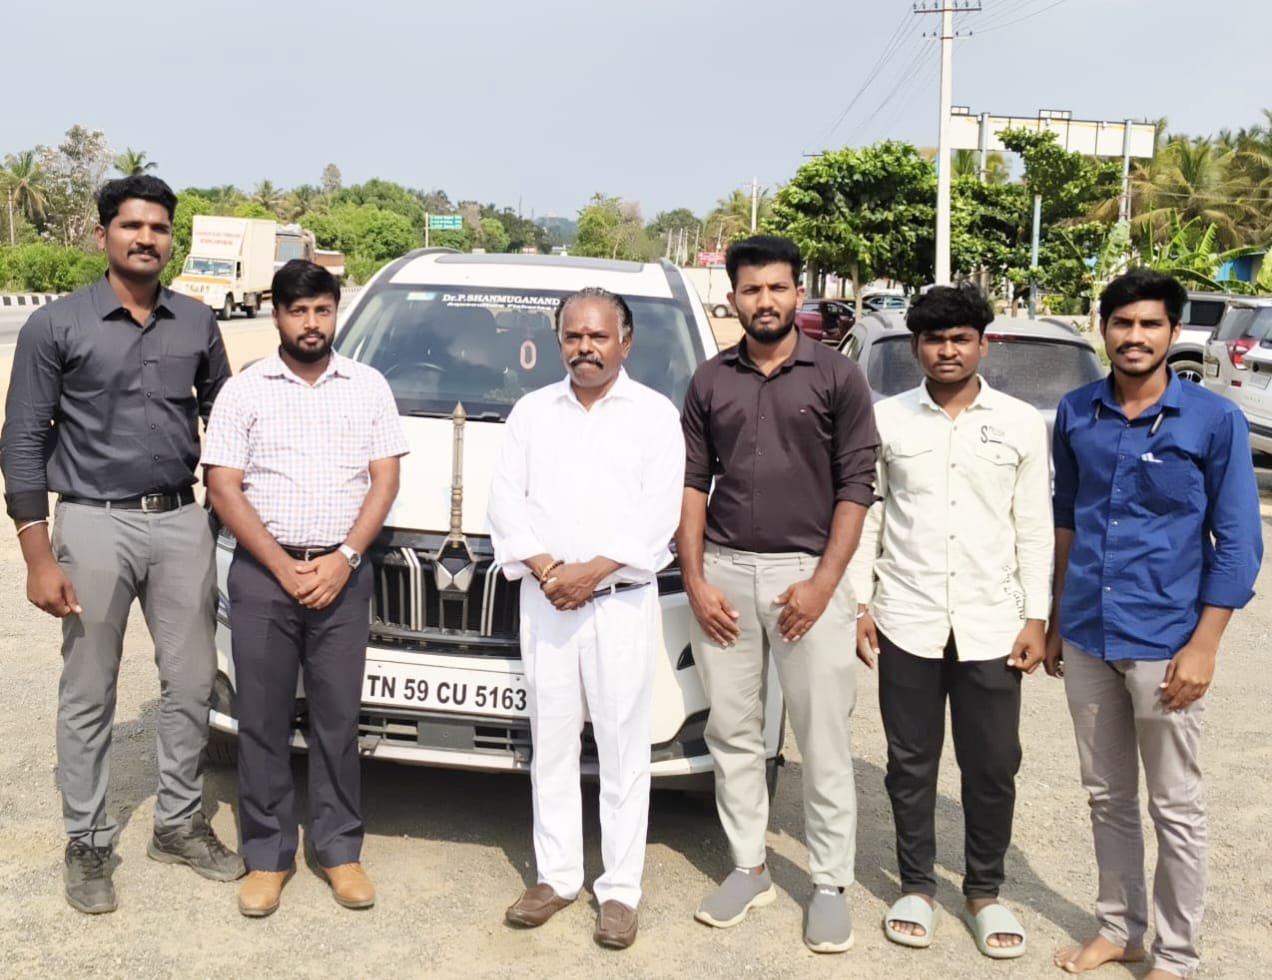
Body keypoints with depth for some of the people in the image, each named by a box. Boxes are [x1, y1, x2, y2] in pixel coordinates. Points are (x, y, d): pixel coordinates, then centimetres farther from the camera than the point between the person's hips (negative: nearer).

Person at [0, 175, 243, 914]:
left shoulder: (197, 324, 6)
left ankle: (180, 824, 27)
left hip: (182, 522, 3)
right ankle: (89, 843, 22)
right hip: (95, 525, -3)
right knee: (89, 696, 7)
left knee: (192, 684, 10)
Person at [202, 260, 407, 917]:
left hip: (343, 574, 1)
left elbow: (384, 480, 2)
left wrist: (343, 559, -10)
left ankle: (339, 847, 19)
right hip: (261, 574, 0)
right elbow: (223, 488, -3)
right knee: (262, 718, 6)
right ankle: (267, 853, 18)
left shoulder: (369, 387, 6)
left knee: (337, 716, 7)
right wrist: (283, 567, -11)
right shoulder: (244, 391, 1)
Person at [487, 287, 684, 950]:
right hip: (544, 602, 3)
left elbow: (658, 514, -8)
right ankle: (556, 876, 21)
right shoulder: (531, 411, 11)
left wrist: (594, 570, -16)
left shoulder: (655, 414, 1)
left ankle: (620, 889, 10)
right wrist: (545, 568, -11)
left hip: (623, 602, -3)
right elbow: (506, 499, 3)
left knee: (622, 750, 1)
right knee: (551, 746, 10)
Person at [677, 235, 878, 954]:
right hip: (724, 573, 3)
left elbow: (856, 487, -3)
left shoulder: (837, 377, 0)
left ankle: (832, 884, 14)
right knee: (733, 734, 10)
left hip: (806, 574, -3)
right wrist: (694, 580, -1)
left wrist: (822, 583, -11)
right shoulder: (710, 381, 8)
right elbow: (692, 484, 8)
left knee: (824, 740, 2)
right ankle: (749, 868, 24)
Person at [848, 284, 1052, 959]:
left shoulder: (1021, 423, 2)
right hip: (907, 621, 0)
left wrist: (1036, 617, -1)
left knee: (992, 766, 7)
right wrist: (859, 603, 0)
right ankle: (916, 885, 26)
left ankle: (985, 891, 25)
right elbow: (866, 517, 5)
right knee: (911, 762, 10)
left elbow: (1035, 529, 4)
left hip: (992, 624, 0)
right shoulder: (886, 420, 2)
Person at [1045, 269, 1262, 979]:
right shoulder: (1076, 413, 3)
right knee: (1108, 797, 16)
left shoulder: (1215, 420, -8)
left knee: (1176, 808, 8)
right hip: (1087, 639, 4)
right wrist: (1056, 620, 13)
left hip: (1164, 642, -4)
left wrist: (1203, 646, -13)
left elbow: (1238, 543, -7)